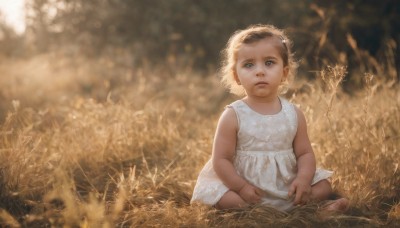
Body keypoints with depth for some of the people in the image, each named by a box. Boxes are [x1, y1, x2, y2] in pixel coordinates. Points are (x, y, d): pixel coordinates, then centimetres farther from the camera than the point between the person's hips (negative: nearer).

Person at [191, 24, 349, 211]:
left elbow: (305, 153, 3)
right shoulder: (233, 116, -9)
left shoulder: (294, 115, 0)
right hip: (245, 190, -3)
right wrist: (241, 187, -21)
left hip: (288, 189, 3)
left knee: (323, 187, -6)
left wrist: (303, 179, -16)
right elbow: (221, 159, -9)